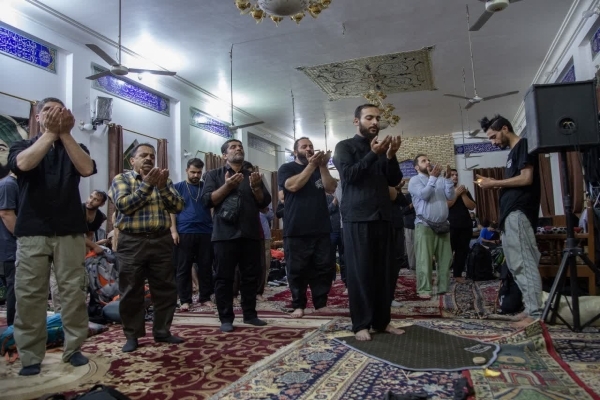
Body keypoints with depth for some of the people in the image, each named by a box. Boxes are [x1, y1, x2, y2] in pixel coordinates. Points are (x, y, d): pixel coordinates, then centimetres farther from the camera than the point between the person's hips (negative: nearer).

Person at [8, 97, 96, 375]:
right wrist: (50, 133, -15)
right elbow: (24, 164, -14)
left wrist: (65, 133, -13)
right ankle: (30, 357, 9)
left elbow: (87, 169, -10)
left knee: (73, 292, 1)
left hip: (70, 232, 1)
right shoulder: (22, 146, 11)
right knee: (29, 295, 0)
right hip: (31, 233, 0)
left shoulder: (74, 148, 13)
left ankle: (74, 348, 11)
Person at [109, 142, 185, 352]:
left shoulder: (163, 179, 14)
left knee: (165, 289, 6)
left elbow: (178, 207, 2)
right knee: (131, 292, 3)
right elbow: (124, 205, -13)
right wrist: (147, 184, -14)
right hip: (132, 243, -3)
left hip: (161, 241, 3)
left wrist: (162, 186, -11)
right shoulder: (121, 179, 5)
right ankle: (132, 335, 16)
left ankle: (162, 331, 19)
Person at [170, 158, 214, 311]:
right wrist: (173, 230, -6)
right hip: (184, 233, -1)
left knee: (205, 267, 5)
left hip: (205, 232, 2)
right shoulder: (177, 187, 8)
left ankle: (205, 298, 16)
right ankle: (185, 300, 11)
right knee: (183, 268, 2)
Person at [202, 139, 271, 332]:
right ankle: (226, 318, 9)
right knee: (224, 277, 0)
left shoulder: (252, 175, 17)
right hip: (225, 234, -3)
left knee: (251, 276, 7)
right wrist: (227, 186, -15)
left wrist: (255, 187, -9)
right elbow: (207, 201, -5)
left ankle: (250, 314, 18)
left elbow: (265, 202, 9)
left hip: (250, 234, 3)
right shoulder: (214, 175, 8)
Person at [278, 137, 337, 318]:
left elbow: (331, 188, 0)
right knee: (297, 270, 1)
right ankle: (298, 305, 11)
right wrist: (311, 165, -16)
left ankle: (321, 303, 14)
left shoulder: (320, 169, 16)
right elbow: (293, 185, -15)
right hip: (296, 230, -3)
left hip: (321, 229, 4)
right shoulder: (286, 168, 5)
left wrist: (322, 166, -11)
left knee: (323, 268, 5)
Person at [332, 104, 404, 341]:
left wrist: (391, 156, -6)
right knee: (360, 271, -3)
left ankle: (382, 321, 15)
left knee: (384, 270, 6)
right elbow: (348, 175, -12)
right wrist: (373, 155, -19)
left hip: (382, 217, 5)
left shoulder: (381, 148, 18)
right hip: (356, 218, -5)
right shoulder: (345, 147, 3)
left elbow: (395, 180, 10)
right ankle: (361, 324, 5)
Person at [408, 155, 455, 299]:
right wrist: (433, 177, -18)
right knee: (424, 259, -8)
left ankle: (443, 287, 16)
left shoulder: (440, 180, 13)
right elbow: (424, 194, -16)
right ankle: (424, 290, -5)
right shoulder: (415, 180, 0)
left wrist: (448, 178, -7)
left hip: (443, 225, 5)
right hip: (425, 225, -5)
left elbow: (450, 196, 3)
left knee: (445, 259, 8)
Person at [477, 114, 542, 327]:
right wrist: (493, 183, 10)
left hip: (518, 212, -10)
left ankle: (536, 313, -8)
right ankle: (531, 308, 15)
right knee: (518, 263, 10)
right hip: (511, 213, 10)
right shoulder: (513, 151, 23)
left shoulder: (523, 145, -5)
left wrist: (495, 183, -9)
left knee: (524, 263, -11)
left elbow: (526, 179, -16)